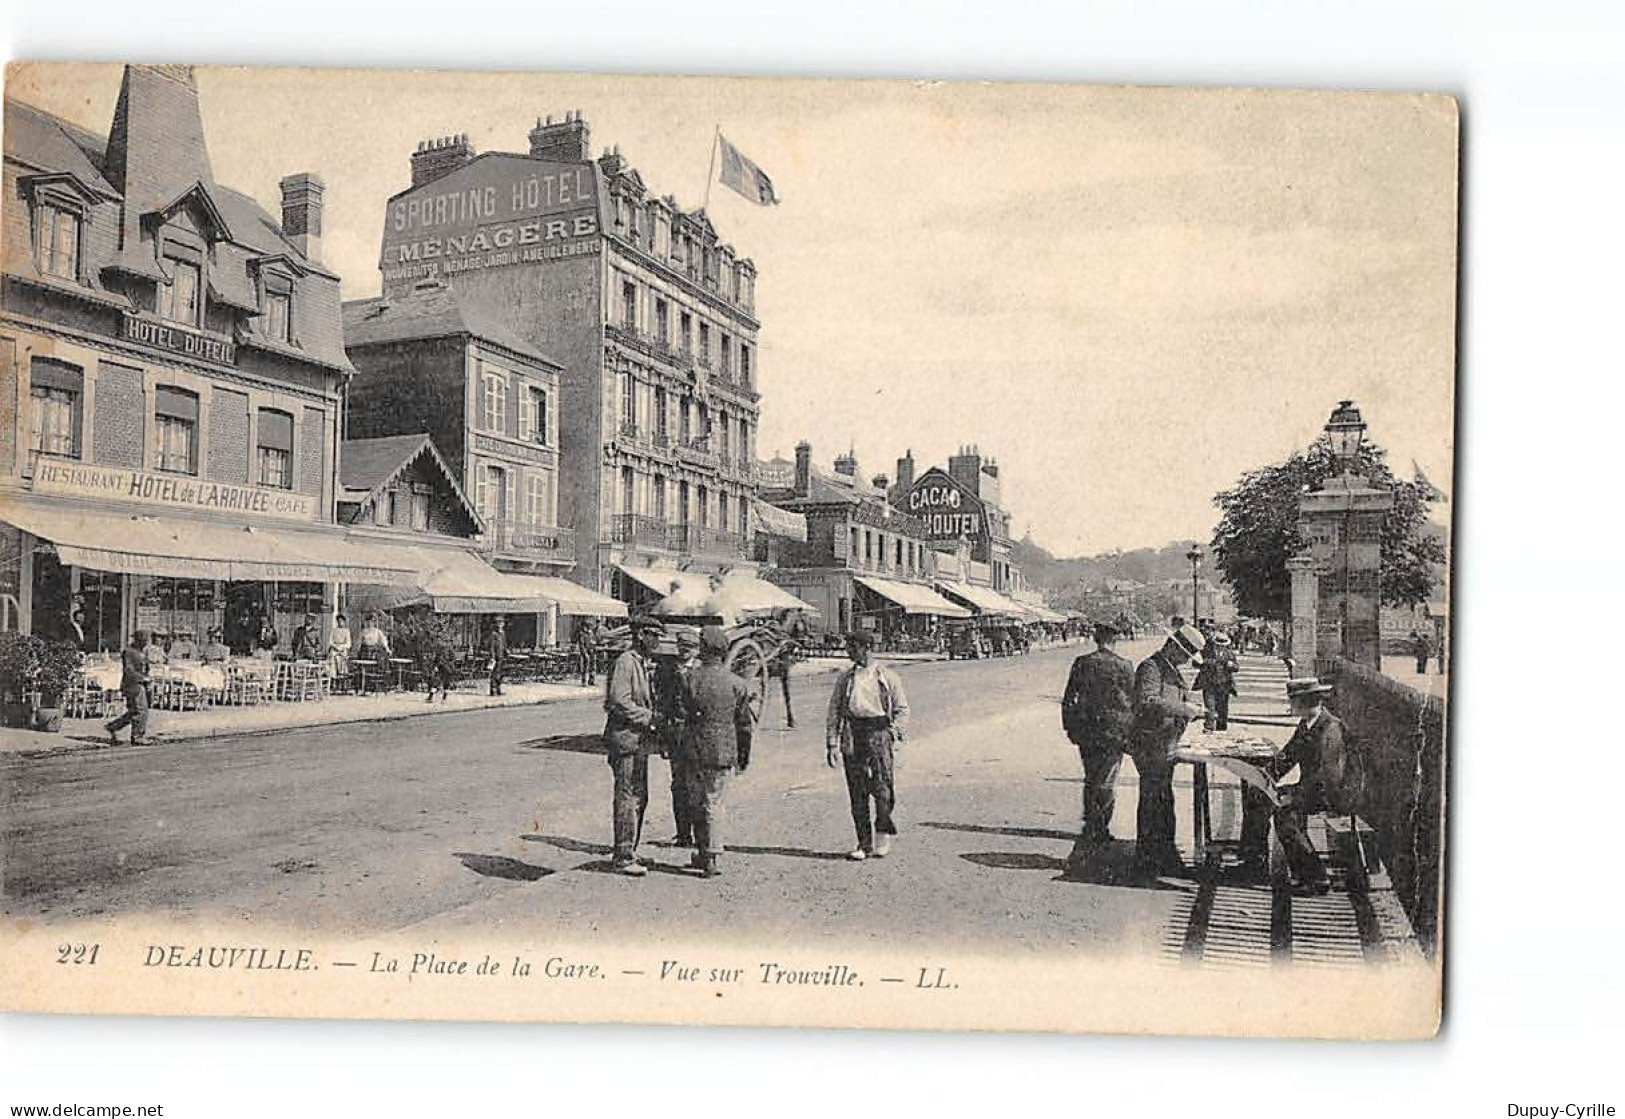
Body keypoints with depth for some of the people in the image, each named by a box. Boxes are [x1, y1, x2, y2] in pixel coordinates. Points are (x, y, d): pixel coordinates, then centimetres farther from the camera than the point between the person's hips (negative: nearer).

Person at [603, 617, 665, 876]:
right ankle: (623, 859, -2)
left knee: (640, 798, 13)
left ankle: (628, 852, 22)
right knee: (627, 799, -7)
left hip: (641, 740, 10)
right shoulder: (625, 663, -13)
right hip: (625, 739, -10)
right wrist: (651, 718, -18)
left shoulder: (646, 665, 17)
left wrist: (655, 721, 9)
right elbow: (620, 702, -21)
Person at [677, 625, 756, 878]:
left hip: (693, 750, 0)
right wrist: (744, 756, 11)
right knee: (714, 804, 7)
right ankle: (710, 858, 4)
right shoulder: (736, 683, -3)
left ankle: (701, 853, 22)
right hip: (723, 752, 0)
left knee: (696, 803, 15)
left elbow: (682, 712, 1)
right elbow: (744, 724, 2)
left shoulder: (688, 678, -5)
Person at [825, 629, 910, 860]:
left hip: (879, 733, -2)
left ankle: (883, 834, 14)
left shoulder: (887, 676, 6)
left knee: (882, 788, -7)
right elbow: (834, 711, 12)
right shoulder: (845, 678, 13)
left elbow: (902, 709, 10)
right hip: (852, 736, 3)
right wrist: (832, 744, 4)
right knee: (857, 792, 2)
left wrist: (895, 731, -5)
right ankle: (864, 844, 10)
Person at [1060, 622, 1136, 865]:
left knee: (1091, 782, 18)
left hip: (1086, 731, 4)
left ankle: (1100, 832, 29)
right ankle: (1085, 840, -9)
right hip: (1113, 732, -3)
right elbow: (1133, 702, -3)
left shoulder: (1081, 663, 0)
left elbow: (1068, 698, 4)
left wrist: (1070, 727, 14)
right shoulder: (1123, 666, -7)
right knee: (1105, 787, -1)